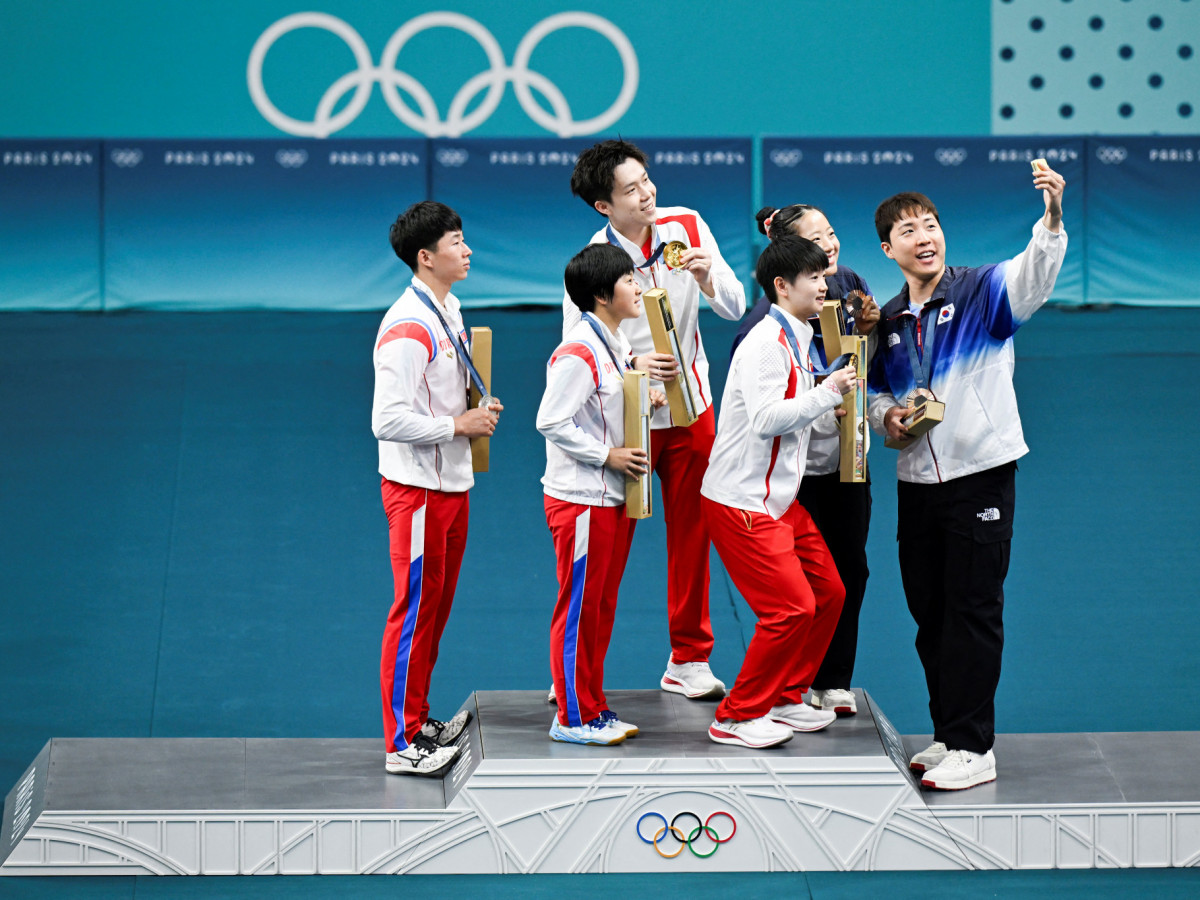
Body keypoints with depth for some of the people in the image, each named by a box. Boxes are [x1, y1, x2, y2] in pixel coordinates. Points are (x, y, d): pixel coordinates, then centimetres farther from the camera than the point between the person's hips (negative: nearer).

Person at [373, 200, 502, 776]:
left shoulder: (448, 309, 11)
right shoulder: (406, 329, -21)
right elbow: (389, 421, -26)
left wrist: (477, 410, 6)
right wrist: (458, 426, -18)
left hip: (451, 481, 10)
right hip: (417, 489, -10)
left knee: (437, 604, 16)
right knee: (416, 609, -3)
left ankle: (419, 721, 28)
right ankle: (403, 744, 5)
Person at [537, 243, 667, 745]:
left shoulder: (617, 344, 12)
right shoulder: (578, 353, -19)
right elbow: (551, 422, -21)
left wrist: (644, 402, 6)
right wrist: (607, 454, -18)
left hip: (614, 496, 10)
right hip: (581, 499, -10)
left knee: (603, 604, 14)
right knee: (579, 608, -1)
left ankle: (593, 707, 23)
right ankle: (574, 718, 7)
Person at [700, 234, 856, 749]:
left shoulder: (796, 340, 14)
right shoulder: (765, 344, -17)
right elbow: (766, 419, -27)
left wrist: (831, 397, 12)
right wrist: (827, 394, -22)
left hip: (780, 498, 10)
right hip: (742, 502, -10)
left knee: (828, 592, 11)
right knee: (792, 608, -12)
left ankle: (785, 699, 23)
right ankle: (737, 717, -1)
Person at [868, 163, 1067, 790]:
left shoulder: (982, 291, -5)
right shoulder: (889, 321, 11)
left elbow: (1035, 273, -26)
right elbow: (878, 393, 24)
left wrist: (1052, 216, -44)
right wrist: (887, 416, 0)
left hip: (981, 474, -6)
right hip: (916, 481, 6)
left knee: (973, 613, -5)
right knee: (929, 614, 11)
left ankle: (973, 748, 0)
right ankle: (948, 737, 22)